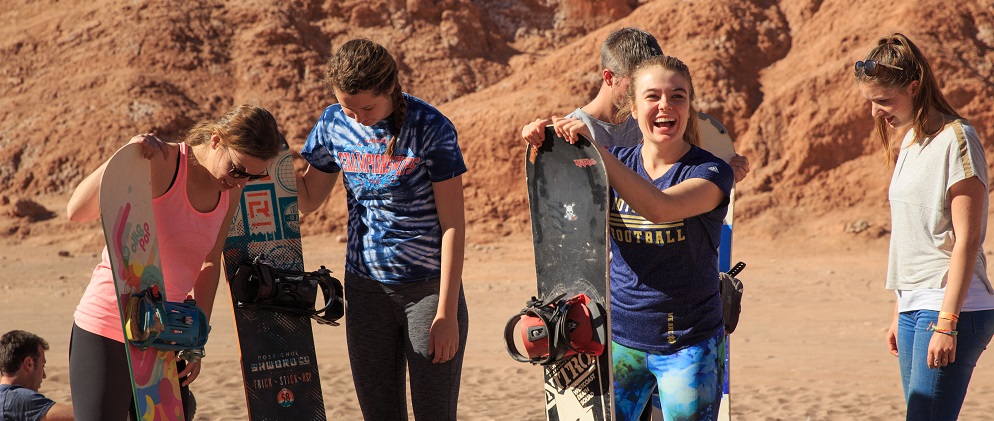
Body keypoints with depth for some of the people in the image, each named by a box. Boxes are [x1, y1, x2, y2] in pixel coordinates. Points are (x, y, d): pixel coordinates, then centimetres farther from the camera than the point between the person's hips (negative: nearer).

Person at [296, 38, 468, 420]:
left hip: (428, 288, -4)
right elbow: (308, 199, 13)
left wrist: (447, 313, -15)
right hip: (365, 289, 4)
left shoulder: (430, 128, -14)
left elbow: (453, 225, -13)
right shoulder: (334, 124, 0)